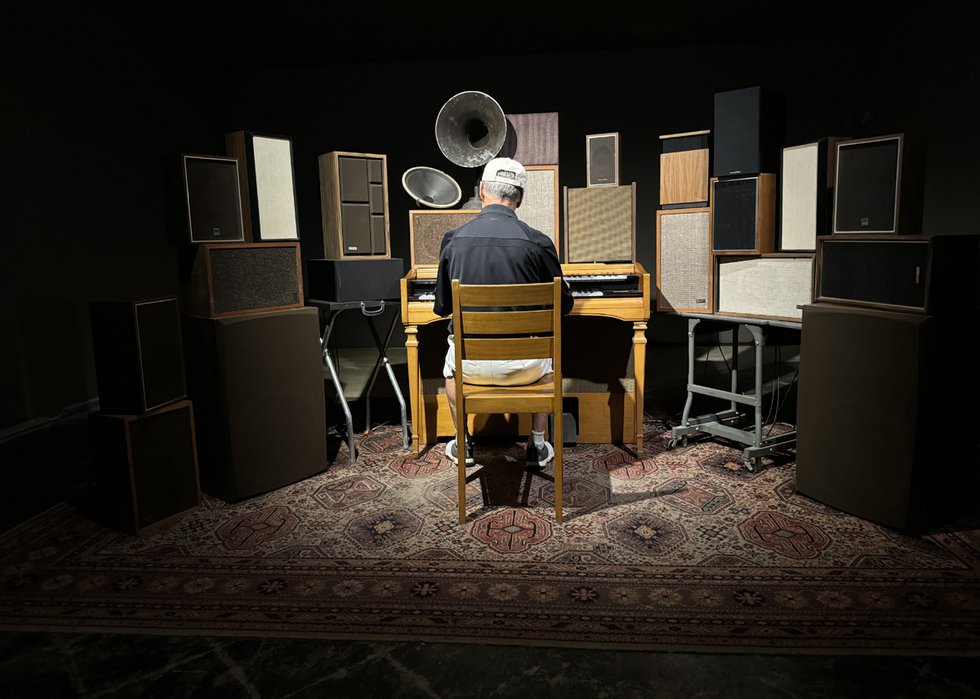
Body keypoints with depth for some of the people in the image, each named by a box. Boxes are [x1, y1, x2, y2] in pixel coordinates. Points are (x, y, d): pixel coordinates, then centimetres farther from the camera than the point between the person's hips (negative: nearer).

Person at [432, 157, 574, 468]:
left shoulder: (453, 240, -6)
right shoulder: (537, 242, -10)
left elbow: (442, 308, 6)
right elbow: (563, 305, 2)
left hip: (471, 364, 1)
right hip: (523, 365, 0)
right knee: (546, 362, 36)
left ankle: (462, 446, 43)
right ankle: (538, 446, 38)